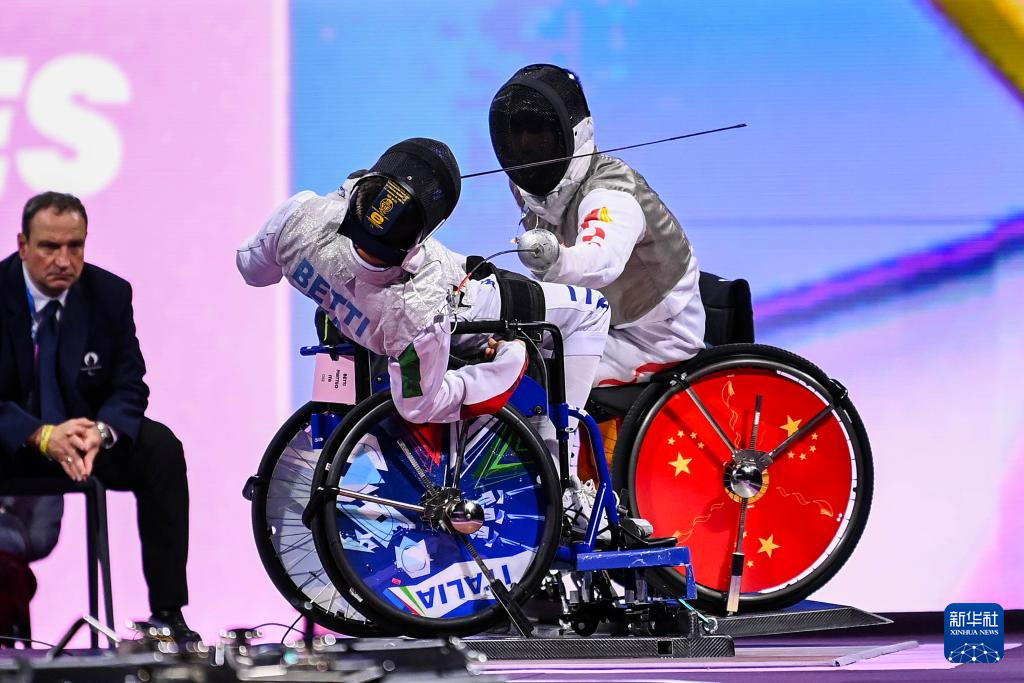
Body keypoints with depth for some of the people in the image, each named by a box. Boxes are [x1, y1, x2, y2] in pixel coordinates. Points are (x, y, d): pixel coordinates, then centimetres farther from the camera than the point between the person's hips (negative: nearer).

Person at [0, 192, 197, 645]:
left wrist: (100, 432, -29)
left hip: (88, 437, 3)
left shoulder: (110, 294, -3)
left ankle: (168, 612, -23)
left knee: (161, 447, -25)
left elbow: (130, 387, -5)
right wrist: (44, 436, -35)